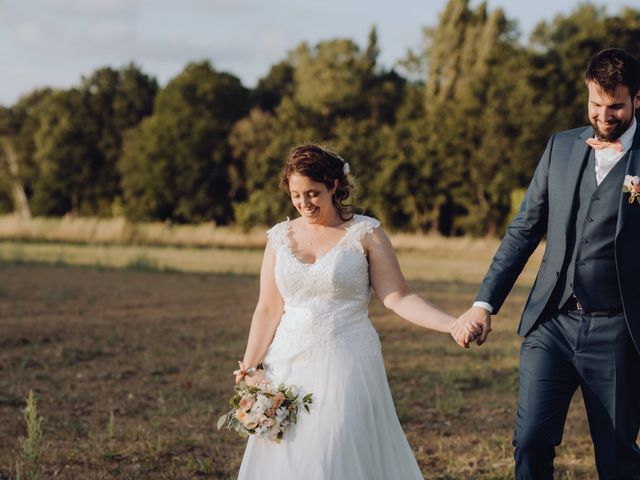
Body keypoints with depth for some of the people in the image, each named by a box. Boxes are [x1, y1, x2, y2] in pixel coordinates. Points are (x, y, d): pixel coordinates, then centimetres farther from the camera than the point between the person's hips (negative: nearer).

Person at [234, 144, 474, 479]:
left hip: (346, 366, -3)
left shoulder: (364, 233, -2)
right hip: (290, 367, 3)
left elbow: (397, 298, -6)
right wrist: (249, 368, -2)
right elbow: (268, 311, 7)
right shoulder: (280, 237, 8)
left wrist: (453, 325, -19)